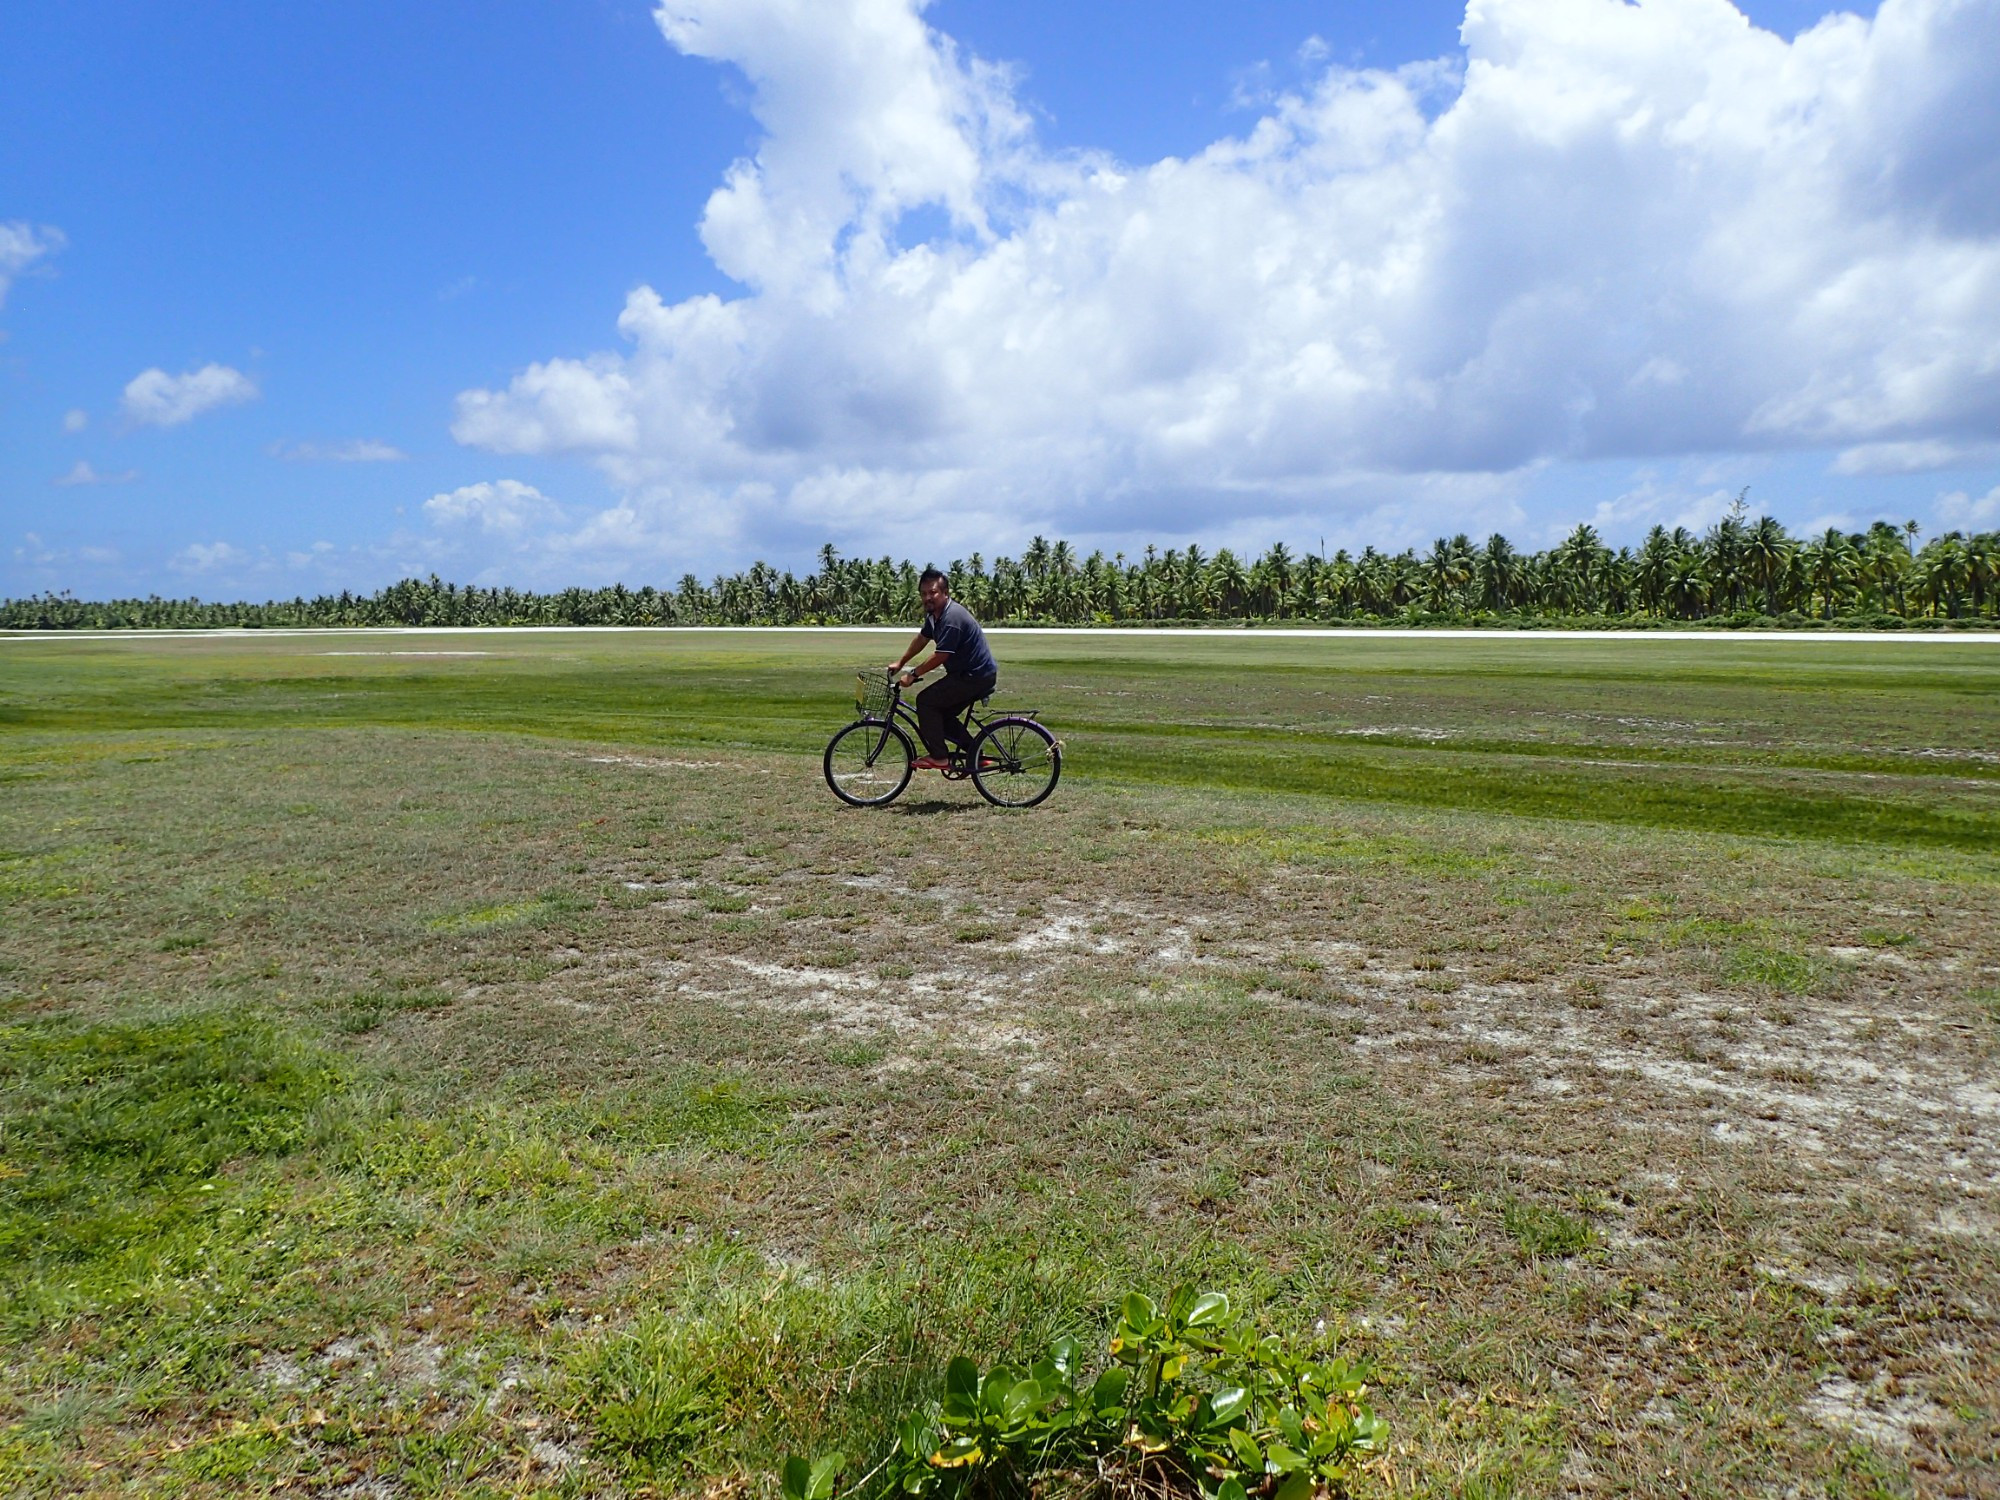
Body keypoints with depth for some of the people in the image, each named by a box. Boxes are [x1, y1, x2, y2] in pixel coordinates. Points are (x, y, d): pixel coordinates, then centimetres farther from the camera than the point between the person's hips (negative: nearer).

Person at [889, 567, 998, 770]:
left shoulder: (952, 617, -23)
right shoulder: (934, 613, 9)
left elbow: (939, 656, -23)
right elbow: (921, 638, 25)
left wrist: (913, 674, -13)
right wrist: (900, 662, 28)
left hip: (976, 676, -10)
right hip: (969, 674, 10)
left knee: (926, 701, -10)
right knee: (942, 715, 14)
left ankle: (938, 757, -5)